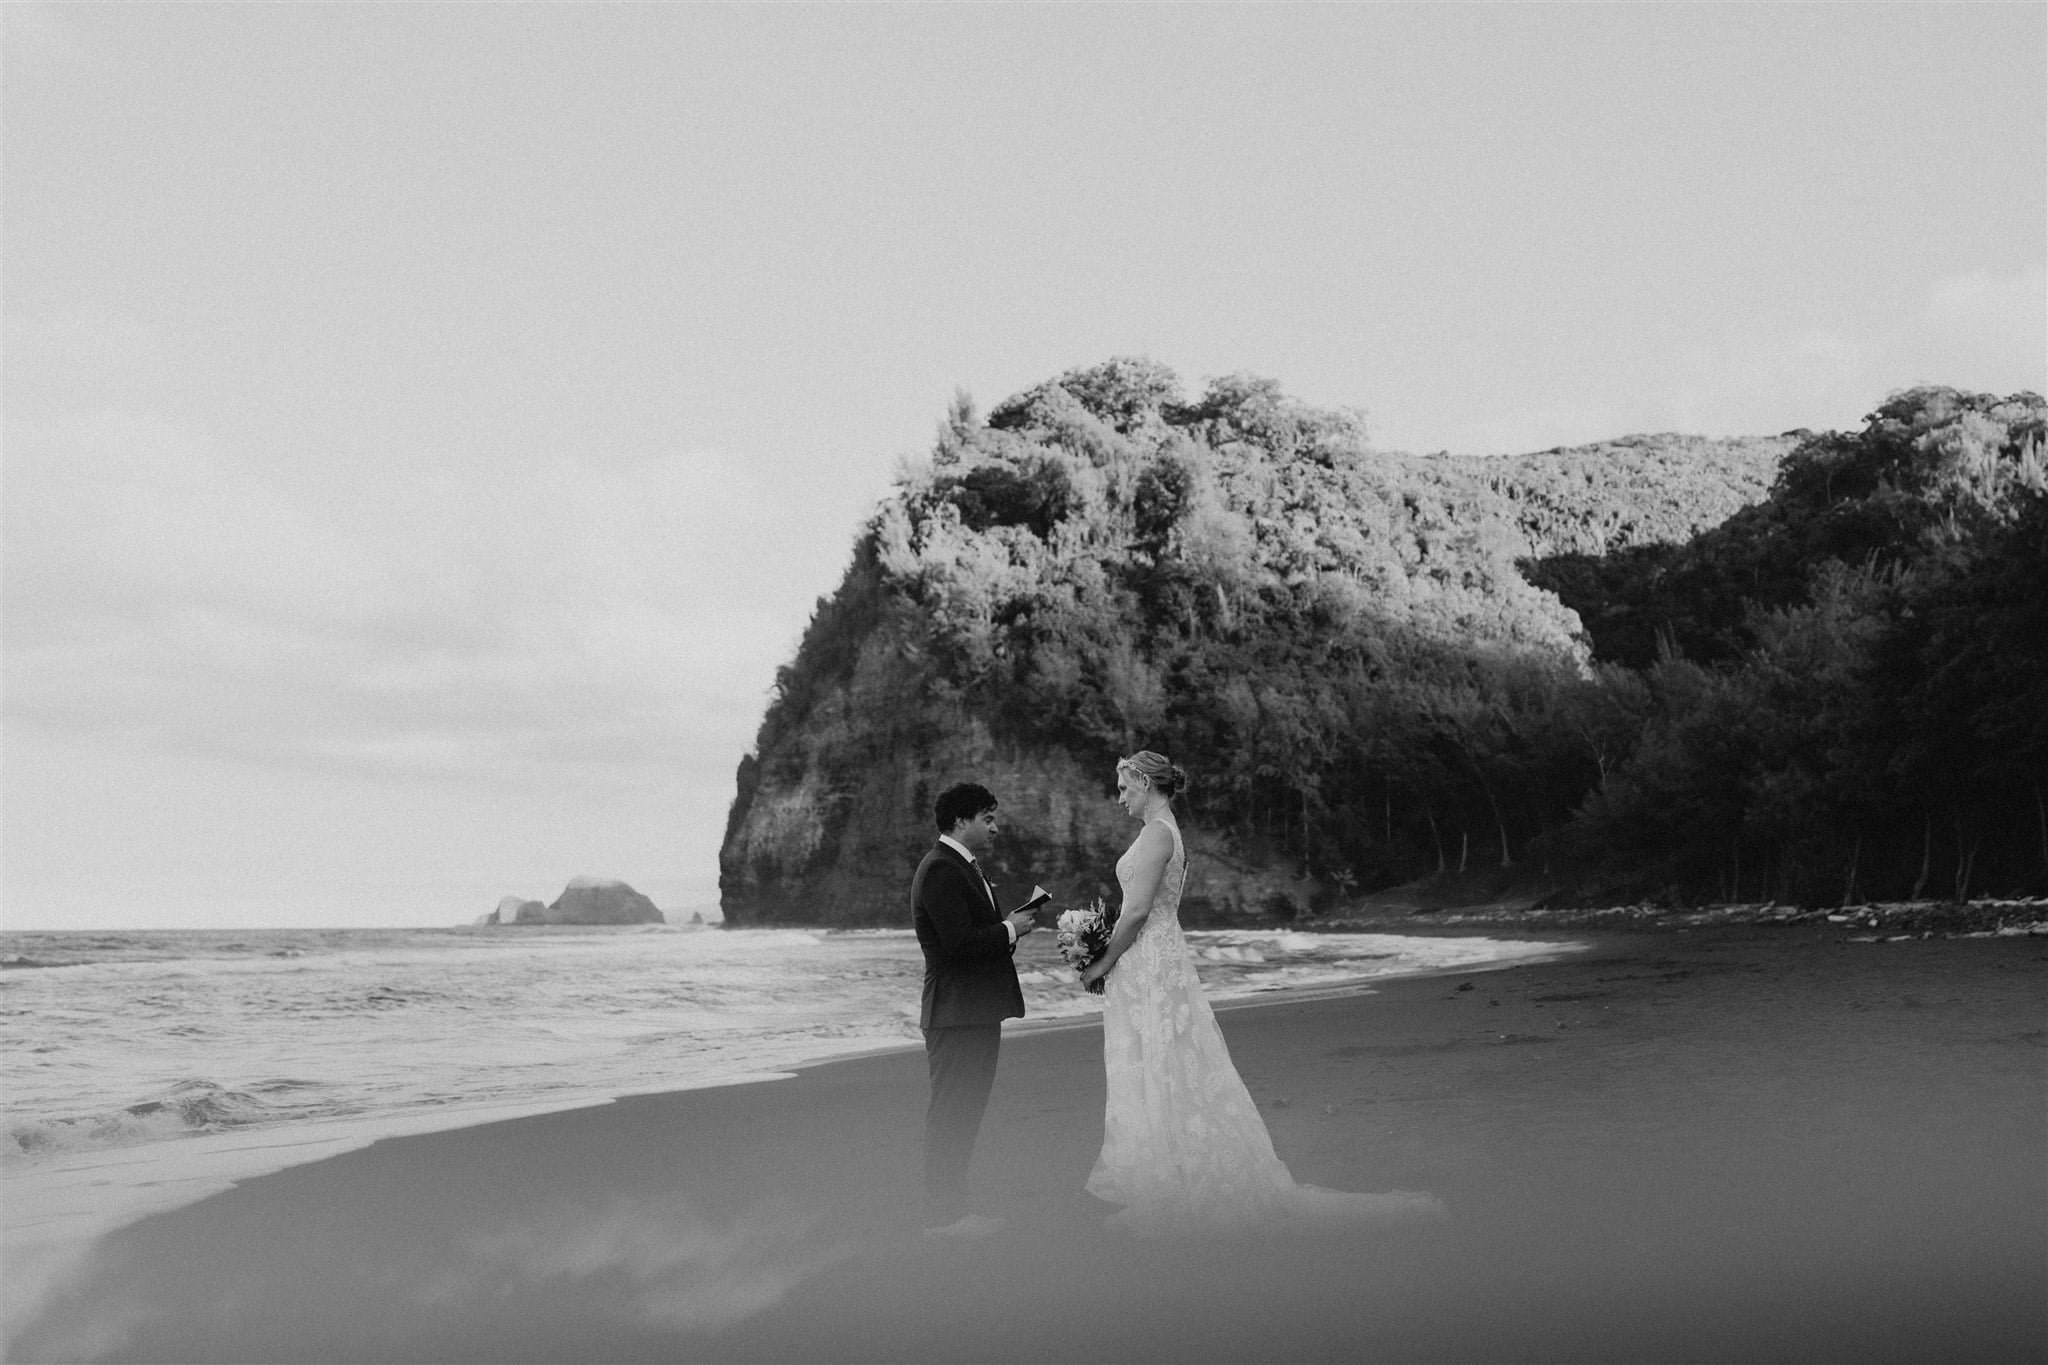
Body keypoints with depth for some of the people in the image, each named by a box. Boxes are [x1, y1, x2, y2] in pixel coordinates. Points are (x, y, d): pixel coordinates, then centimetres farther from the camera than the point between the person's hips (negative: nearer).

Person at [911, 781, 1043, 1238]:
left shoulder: (961, 867, 17)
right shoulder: (940, 870, -17)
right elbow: (960, 942, -25)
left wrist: (1009, 924, 5)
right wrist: (1010, 929, -12)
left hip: (977, 1010, 11)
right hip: (957, 1013, -11)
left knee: (965, 1111, 15)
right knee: (951, 1112, -4)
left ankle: (952, 1206, 24)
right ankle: (943, 1216, 2)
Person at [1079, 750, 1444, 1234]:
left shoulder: (1156, 834, -15)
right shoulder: (1168, 833, 15)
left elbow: (1138, 910, -20)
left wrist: (1104, 962, -11)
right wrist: (1107, 956, 16)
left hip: (1150, 965, -10)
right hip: (1156, 962, 10)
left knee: (1159, 1080, -4)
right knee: (1164, 1080, 13)